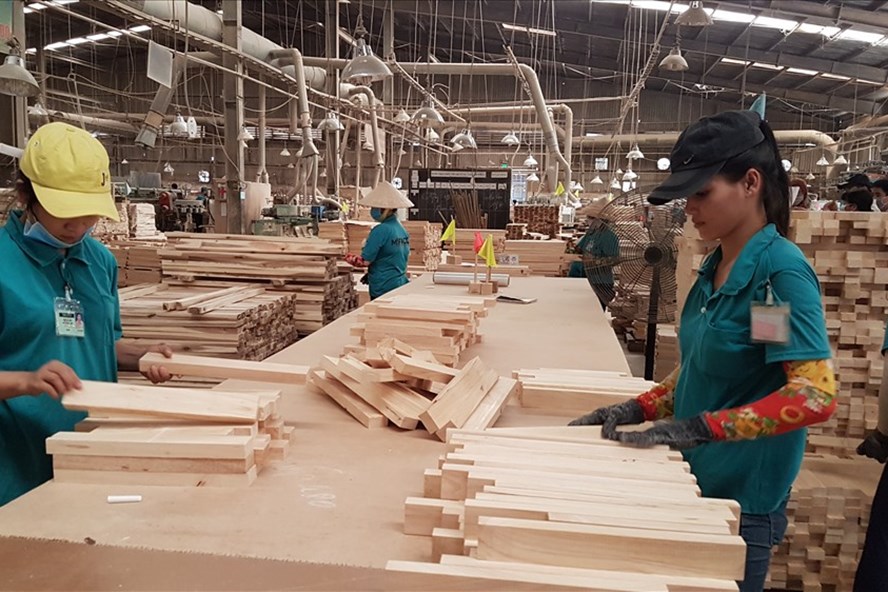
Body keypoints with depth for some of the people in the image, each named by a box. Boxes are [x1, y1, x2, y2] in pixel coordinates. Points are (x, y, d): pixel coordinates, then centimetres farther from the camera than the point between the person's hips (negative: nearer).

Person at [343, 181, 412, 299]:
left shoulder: (380, 230, -16)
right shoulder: (402, 229, 8)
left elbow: (365, 261, -15)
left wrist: (348, 257, 4)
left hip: (383, 290, -8)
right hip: (400, 285, 8)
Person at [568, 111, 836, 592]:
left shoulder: (781, 270, -18)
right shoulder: (716, 268, 5)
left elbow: (815, 396, -24)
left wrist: (699, 427, -28)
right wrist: (638, 410, 0)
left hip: (741, 497, -7)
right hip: (694, 479, 7)